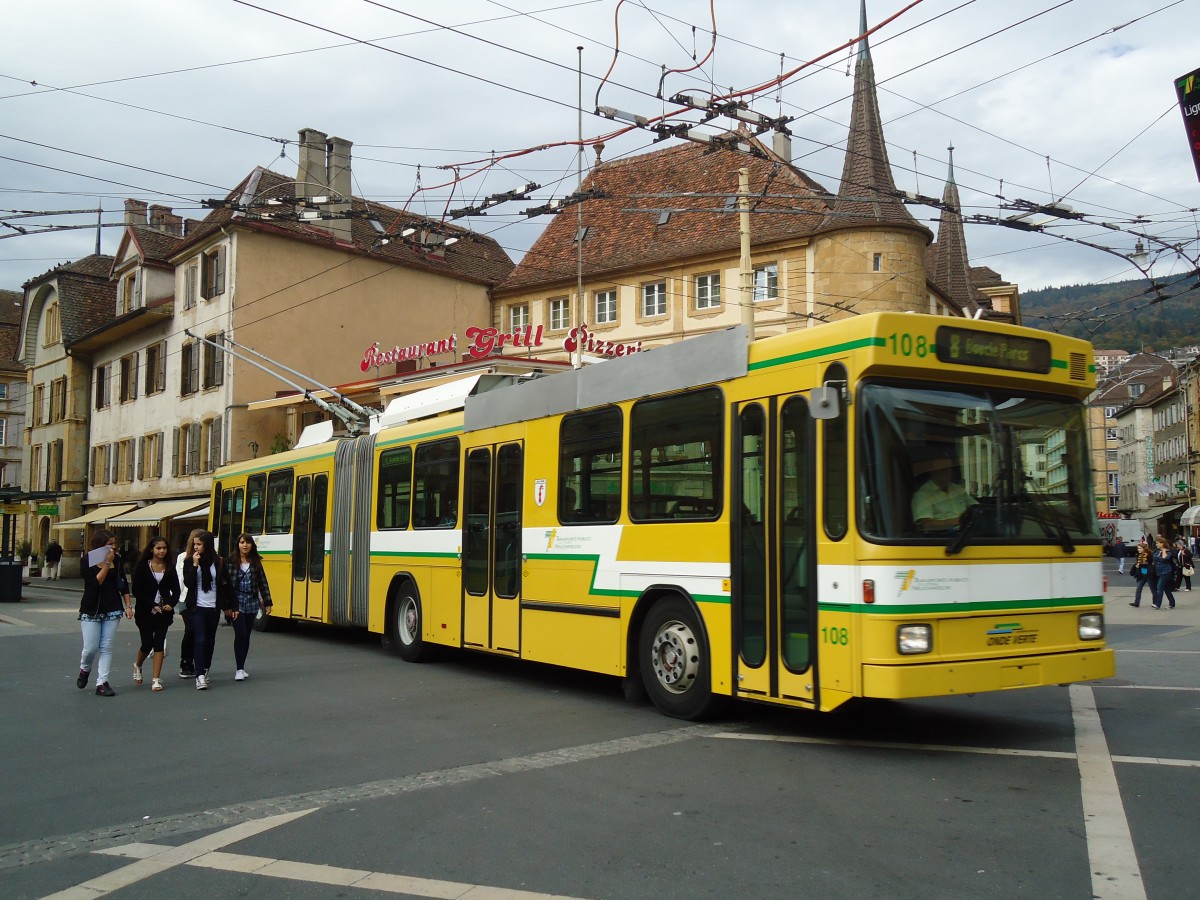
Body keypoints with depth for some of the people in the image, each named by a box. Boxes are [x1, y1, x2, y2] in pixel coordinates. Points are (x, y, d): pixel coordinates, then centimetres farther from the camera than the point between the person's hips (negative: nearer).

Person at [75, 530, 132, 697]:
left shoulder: (117, 560, 3)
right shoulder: (89, 561, -8)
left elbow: (123, 584, 11)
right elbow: (95, 582, -20)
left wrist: (128, 605, 6)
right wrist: (107, 564, -21)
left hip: (112, 610, 3)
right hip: (91, 611, -3)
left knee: (106, 647, 1)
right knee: (91, 648, -2)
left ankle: (102, 683, 4)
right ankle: (84, 670, 29)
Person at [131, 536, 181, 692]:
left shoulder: (170, 568, 6)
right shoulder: (142, 566, -3)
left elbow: (176, 590, 7)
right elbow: (136, 591, -6)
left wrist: (171, 604, -12)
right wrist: (152, 606, -14)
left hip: (164, 611, 2)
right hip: (145, 612, -2)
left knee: (159, 643, -3)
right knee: (147, 643, 0)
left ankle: (156, 679, 0)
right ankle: (137, 666, 32)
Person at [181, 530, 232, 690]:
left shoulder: (219, 562, 1)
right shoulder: (189, 562, 0)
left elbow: (225, 585, 6)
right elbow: (188, 583, -11)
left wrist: (227, 605, 7)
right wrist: (195, 565, -18)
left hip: (214, 607, 2)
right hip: (197, 607, -2)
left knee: (210, 640, 12)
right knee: (200, 640, -11)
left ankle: (205, 670, 28)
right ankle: (200, 676, -14)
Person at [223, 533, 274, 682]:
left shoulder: (256, 562, 7)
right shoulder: (230, 561, -3)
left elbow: (263, 583, 9)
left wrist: (267, 602, 5)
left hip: (252, 603, 4)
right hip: (236, 603, -4)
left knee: (246, 636, 9)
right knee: (240, 634, -11)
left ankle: (242, 667, 19)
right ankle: (239, 669, -5)